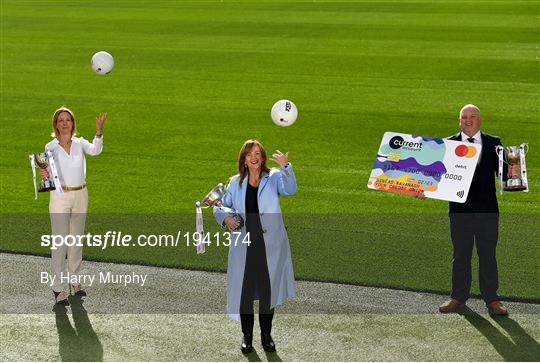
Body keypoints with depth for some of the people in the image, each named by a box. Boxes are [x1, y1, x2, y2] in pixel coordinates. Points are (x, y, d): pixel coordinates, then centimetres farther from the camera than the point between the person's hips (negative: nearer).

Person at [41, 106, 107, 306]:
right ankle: (58, 288, -3)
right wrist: (44, 174, -29)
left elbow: (95, 150, -19)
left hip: (80, 196, 3)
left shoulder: (80, 143, 2)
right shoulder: (50, 147, -2)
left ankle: (74, 280, 26)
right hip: (59, 196, -3)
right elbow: (48, 172, -5)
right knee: (59, 242, -5)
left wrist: (99, 130, -35)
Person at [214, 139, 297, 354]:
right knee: (244, 290, 5)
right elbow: (220, 205, 16)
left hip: (270, 244, -2)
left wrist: (285, 167, -38)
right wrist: (226, 217, -7)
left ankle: (266, 335, 24)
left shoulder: (273, 178, 0)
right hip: (244, 245, 2)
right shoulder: (235, 183, 8)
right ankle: (247, 336, 21)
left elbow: (290, 189, -20)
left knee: (268, 289, 7)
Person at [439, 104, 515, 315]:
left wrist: (510, 173, -20)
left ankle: (492, 299, 14)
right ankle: (458, 297, 19)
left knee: (488, 255, 6)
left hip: (487, 208, 0)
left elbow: (501, 170, 2)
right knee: (460, 255, 8)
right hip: (460, 208, 0)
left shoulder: (493, 143, 7)